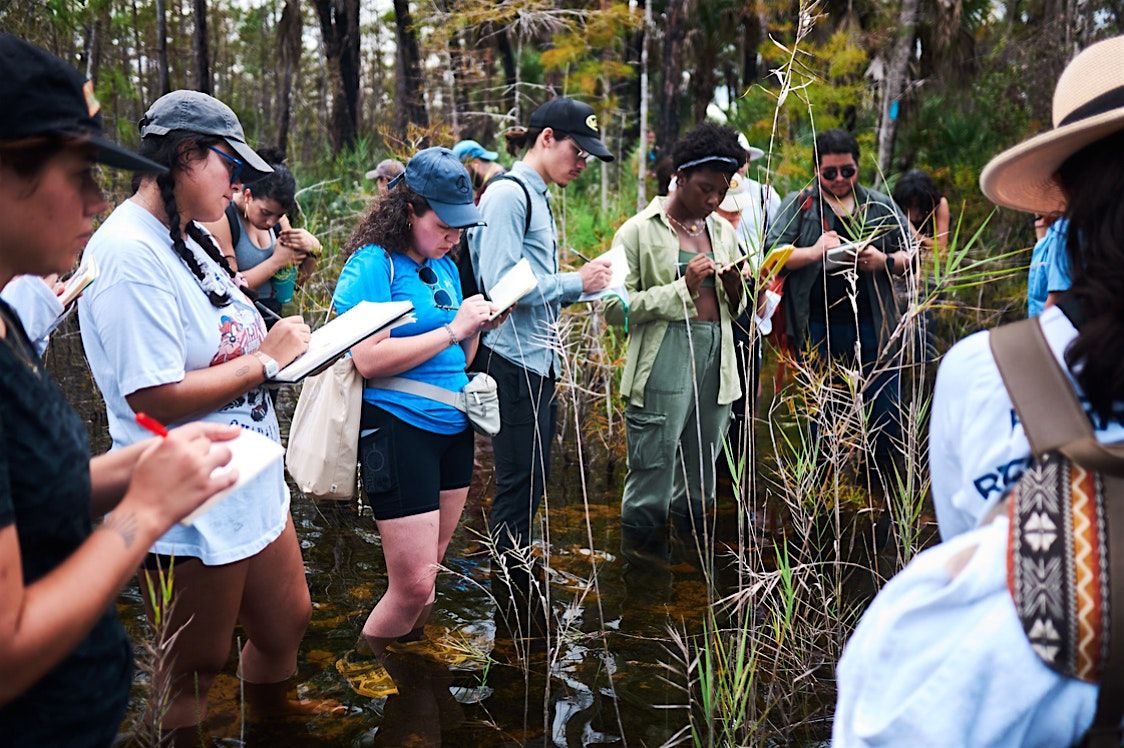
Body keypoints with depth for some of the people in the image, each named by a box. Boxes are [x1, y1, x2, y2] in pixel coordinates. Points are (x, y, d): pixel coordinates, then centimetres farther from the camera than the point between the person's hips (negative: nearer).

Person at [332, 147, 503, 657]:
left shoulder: (445, 267, 13)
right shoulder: (373, 264, -10)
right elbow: (369, 359, -22)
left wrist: (479, 328, 1)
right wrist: (452, 329, -17)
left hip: (453, 428, 8)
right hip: (398, 428, -8)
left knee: (427, 571, 15)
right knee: (414, 586, -7)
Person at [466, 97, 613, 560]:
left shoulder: (537, 198, 17)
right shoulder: (509, 195, -12)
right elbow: (501, 283, -21)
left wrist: (583, 286, 5)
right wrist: (575, 283, -13)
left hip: (539, 359, 10)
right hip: (512, 359, -10)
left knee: (532, 479, 16)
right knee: (520, 481, -3)